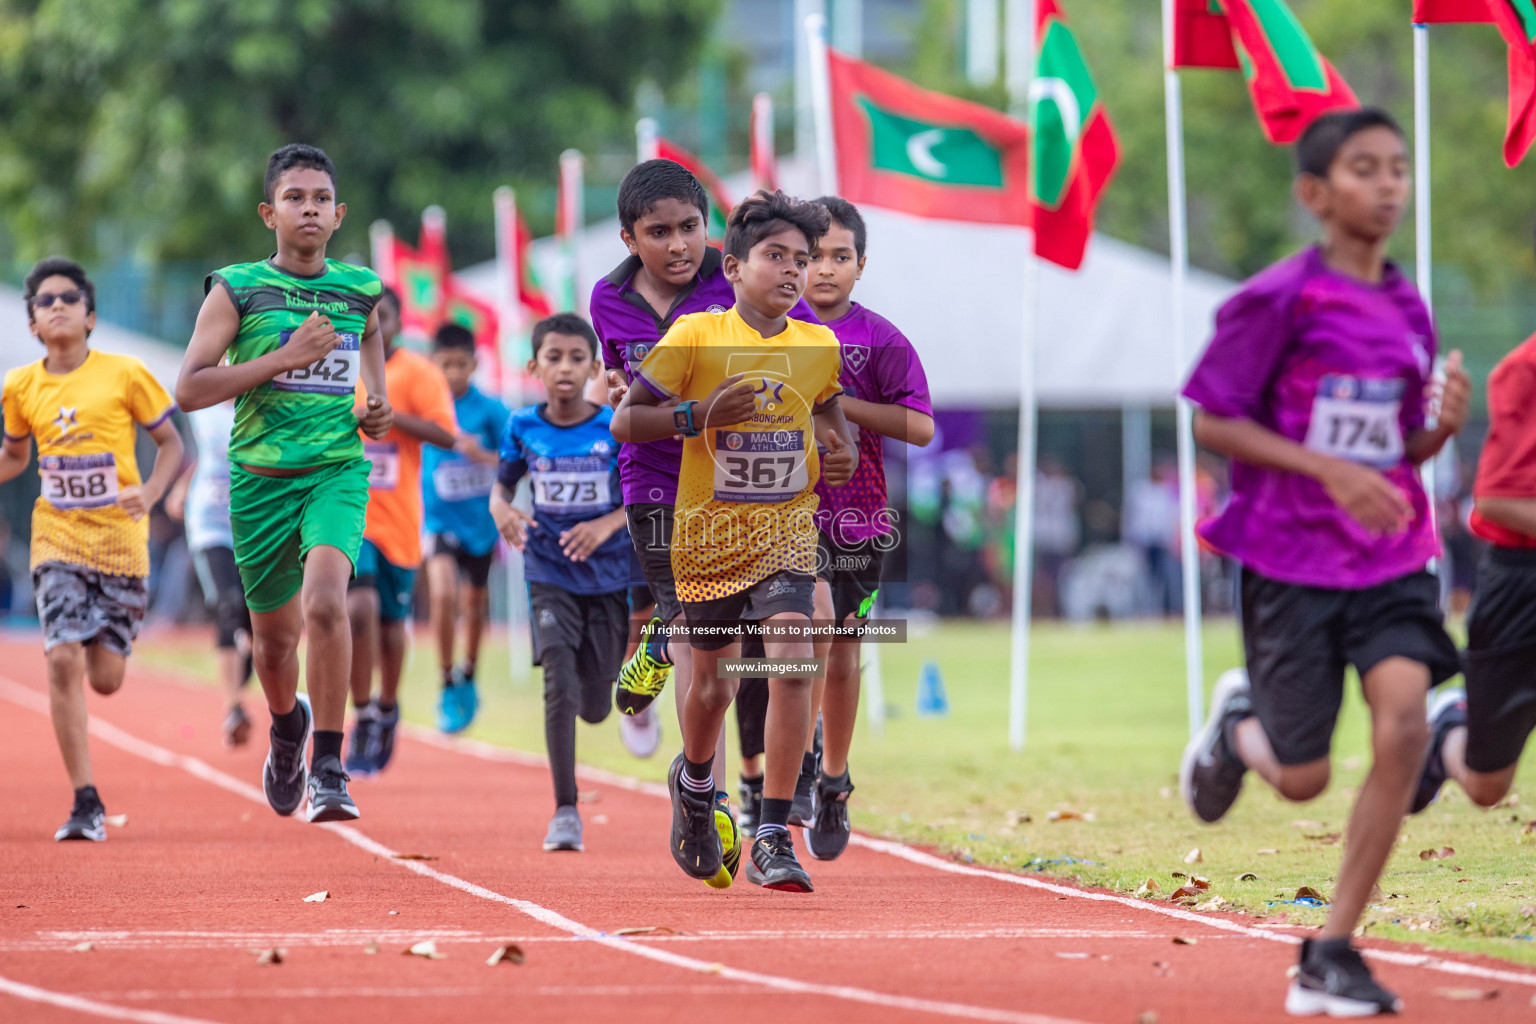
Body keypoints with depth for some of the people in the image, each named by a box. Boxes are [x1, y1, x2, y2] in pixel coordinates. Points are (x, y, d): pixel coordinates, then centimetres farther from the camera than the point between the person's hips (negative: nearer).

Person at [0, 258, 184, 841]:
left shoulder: (125, 375, -6)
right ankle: (85, 803, -10)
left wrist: (150, 493, -16)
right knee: (63, 662, -15)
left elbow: (171, 445, 2)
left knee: (105, 679, -1)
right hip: (57, 537, 1)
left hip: (119, 536, -1)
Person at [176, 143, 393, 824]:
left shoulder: (360, 289, 6)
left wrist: (378, 407, 8)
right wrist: (287, 357, -17)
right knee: (274, 634, 12)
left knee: (325, 600, -27)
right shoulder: (236, 290, -2)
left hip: (338, 469, 0)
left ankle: (329, 767, -21)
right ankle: (287, 725, 48)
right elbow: (189, 389, -9)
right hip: (261, 478, 0)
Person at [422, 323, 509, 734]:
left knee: (475, 600, 17)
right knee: (443, 594, -22)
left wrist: (483, 456, -27)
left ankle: (468, 677, 42)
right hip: (440, 519, -1)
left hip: (480, 520, 1)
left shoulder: (489, 410, -10)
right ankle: (448, 689, -10)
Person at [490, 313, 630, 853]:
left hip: (608, 573, 0)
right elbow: (502, 485, 11)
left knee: (595, 707, 6)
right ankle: (565, 812, -12)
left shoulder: (615, 427, -7)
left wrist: (607, 525, -21)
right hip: (549, 575, 0)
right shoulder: (522, 427, -2)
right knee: (559, 684, -18)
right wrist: (503, 512, -12)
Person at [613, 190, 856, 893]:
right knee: (713, 682, 11)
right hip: (708, 534, -1)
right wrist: (699, 415, -22)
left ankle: (772, 839, -16)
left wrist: (841, 452, 2)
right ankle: (695, 782, 46)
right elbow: (623, 420, -7)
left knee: (791, 663, -19)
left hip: (785, 535, 1)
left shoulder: (820, 347, 2)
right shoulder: (695, 337, -9)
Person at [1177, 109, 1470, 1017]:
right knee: (1303, 780, 2)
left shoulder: (1407, 309, 6)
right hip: (1292, 558, -4)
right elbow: (1213, 422, -10)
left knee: (1404, 719, -19)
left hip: (1392, 558, 4)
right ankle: (1237, 725, 42)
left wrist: (1445, 424, -9)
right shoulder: (1281, 299, -11)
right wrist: (1331, 470, -20)